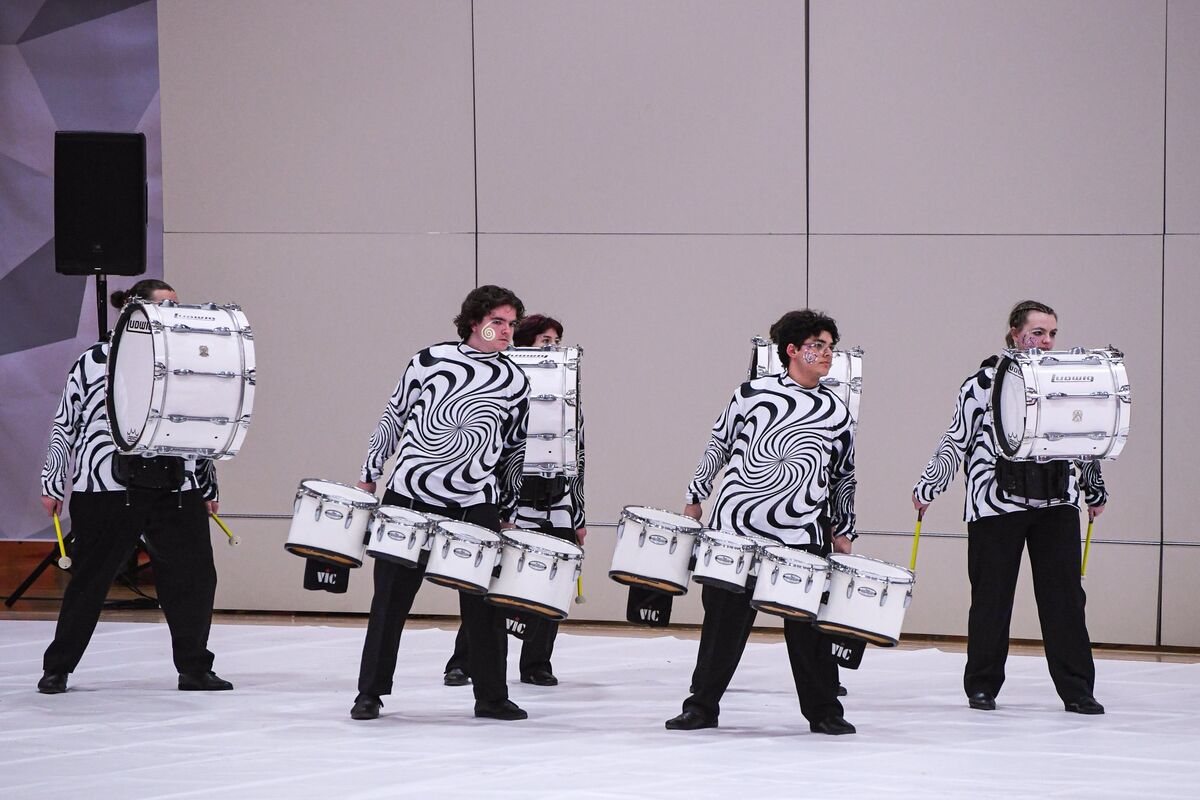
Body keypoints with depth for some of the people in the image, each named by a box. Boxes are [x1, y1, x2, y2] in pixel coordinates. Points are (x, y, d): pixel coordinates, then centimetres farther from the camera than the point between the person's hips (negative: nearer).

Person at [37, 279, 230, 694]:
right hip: (106, 491, -3)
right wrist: (52, 484, 6)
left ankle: (194, 668, 12)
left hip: (176, 492, 3)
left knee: (193, 575, -1)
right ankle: (57, 668, 15)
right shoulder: (94, 362, 2)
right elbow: (64, 425, 7)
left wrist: (208, 488, 19)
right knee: (89, 580, 3)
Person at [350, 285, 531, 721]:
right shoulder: (432, 359, -1)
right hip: (410, 495, -1)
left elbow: (515, 451, 14)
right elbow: (394, 417, 8)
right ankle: (370, 692, 13)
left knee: (484, 604, 1)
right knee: (391, 599, 4)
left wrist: (508, 514, 14)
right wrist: (368, 476, 8)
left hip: (476, 505, 1)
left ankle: (491, 697, 12)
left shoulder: (515, 381, 5)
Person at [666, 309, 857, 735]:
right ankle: (702, 705, 15)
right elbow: (719, 447, 11)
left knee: (808, 627, 0)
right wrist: (695, 498, 13)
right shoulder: (752, 393, 2)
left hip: (800, 536, 1)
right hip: (735, 525, -1)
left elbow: (843, 477, 16)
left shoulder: (836, 412, 8)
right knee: (724, 619, 4)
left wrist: (843, 532, 13)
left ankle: (823, 711, 11)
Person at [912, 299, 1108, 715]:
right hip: (996, 504, -3)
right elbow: (956, 441, 4)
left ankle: (1076, 689, 4)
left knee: (1064, 595, 0)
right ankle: (982, 685, 14)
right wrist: (927, 485, 2)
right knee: (991, 596, 3)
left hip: (1057, 504, 3)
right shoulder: (985, 382, -1)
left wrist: (1095, 490, 29)